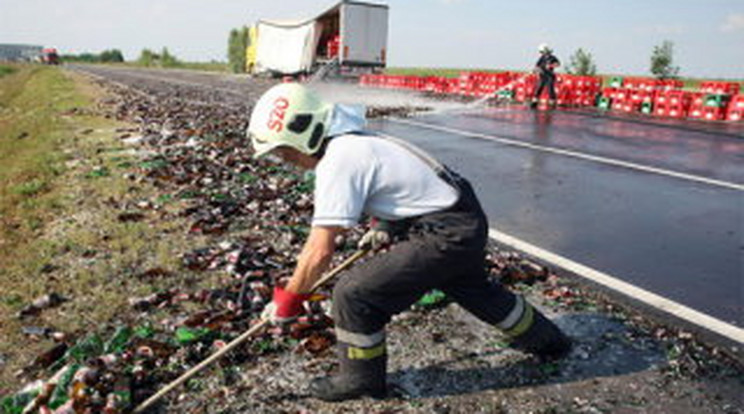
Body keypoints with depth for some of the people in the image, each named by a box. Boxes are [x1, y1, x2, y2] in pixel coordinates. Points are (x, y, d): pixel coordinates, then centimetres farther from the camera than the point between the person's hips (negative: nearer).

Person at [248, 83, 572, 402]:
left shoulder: (337, 162, -21)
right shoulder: (351, 140, 8)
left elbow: (320, 251, -21)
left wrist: (288, 299, -7)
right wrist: (383, 229, 11)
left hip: (446, 236, -10)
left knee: (354, 292, -7)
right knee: (476, 290, 32)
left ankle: (361, 379, 16)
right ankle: (545, 340, 55)